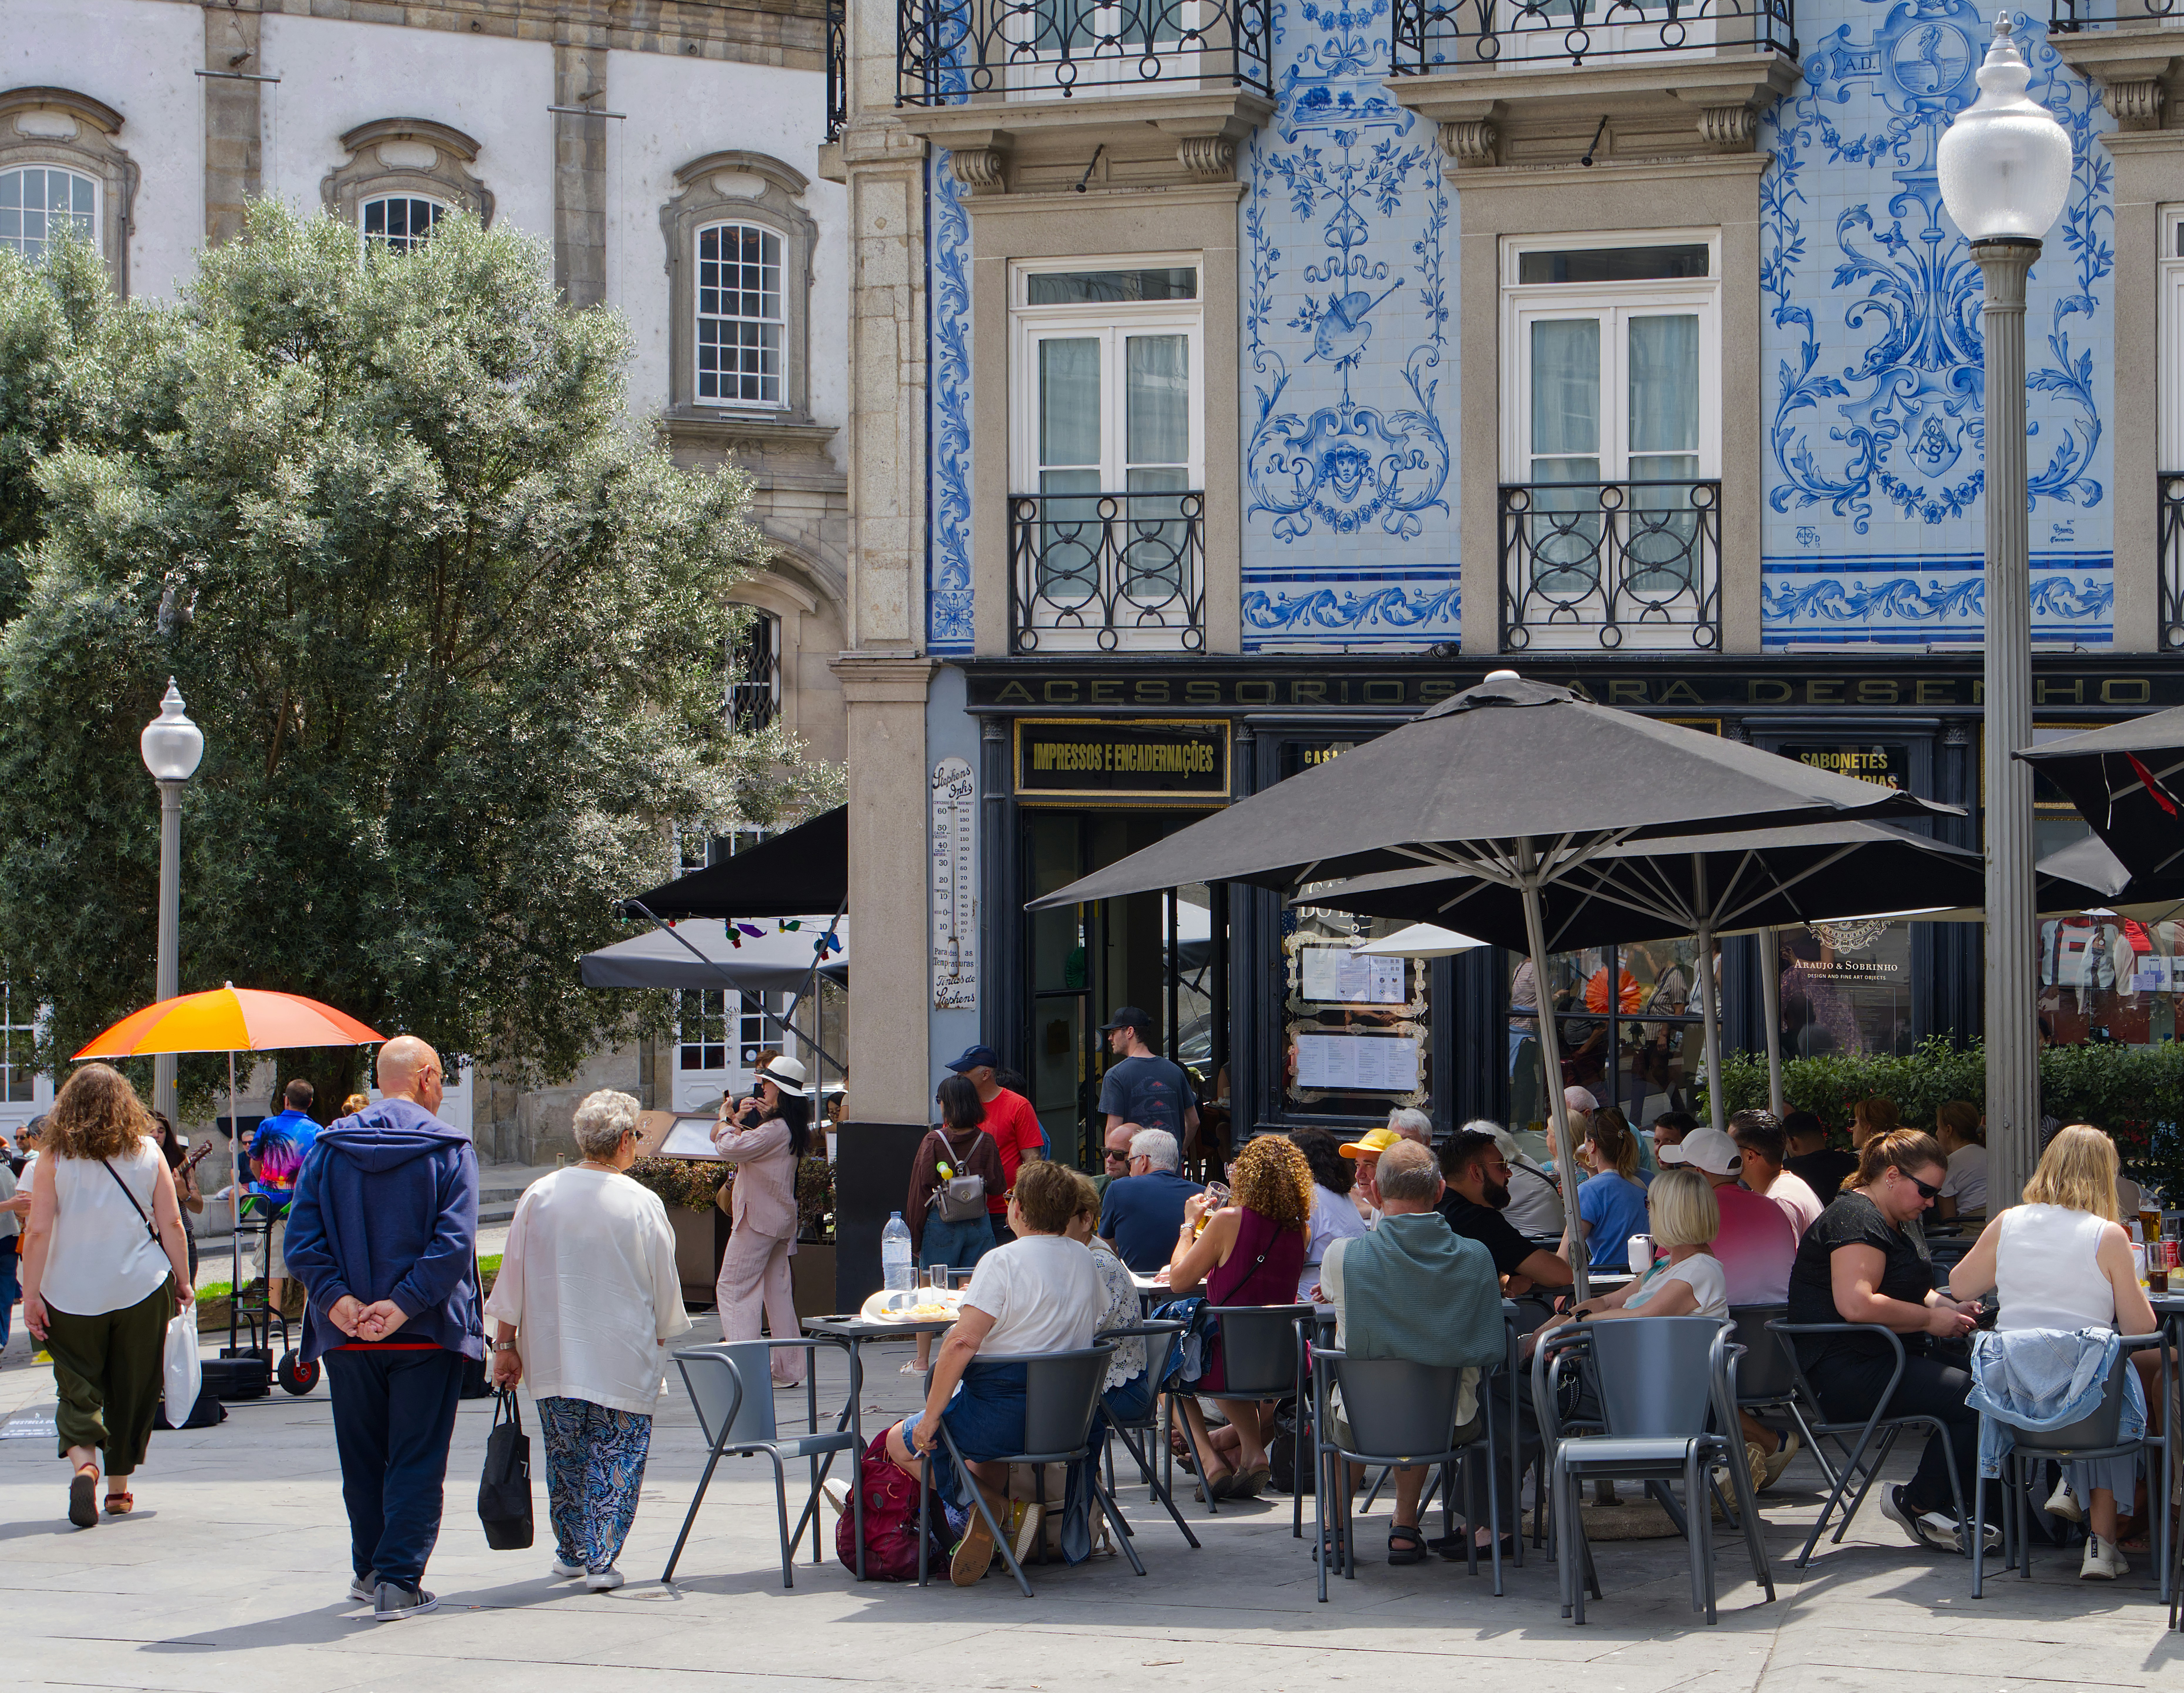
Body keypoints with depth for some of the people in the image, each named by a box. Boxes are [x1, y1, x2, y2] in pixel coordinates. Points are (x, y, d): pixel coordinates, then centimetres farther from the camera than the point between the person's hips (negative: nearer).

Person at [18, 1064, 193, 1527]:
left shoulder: (54, 1158, -5)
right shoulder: (148, 1153, 0)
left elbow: (38, 1232, -9)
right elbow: (171, 1224, 0)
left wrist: (31, 1295, -5)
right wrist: (183, 1281, 10)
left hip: (73, 1294, -1)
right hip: (142, 1290, 1)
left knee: (78, 1387, 5)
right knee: (133, 1390, 13)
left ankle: (82, 1460, -21)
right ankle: (119, 1487, 18)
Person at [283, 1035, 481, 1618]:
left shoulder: (328, 1148, 5)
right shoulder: (449, 1149, -5)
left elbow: (302, 1239, -6)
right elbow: (454, 1242, -17)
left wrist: (337, 1299, -12)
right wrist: (405, 1305, -18)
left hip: (348, 1335, 3)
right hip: (426, 1332, -3)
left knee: (363, 1460, 16)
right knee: (417, 1462, 2)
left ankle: (369, 1570, 26)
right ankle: (399, 1581, -4)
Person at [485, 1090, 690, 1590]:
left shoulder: (540, 1196, -2)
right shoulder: (642, 1205, -9)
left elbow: (512, 1277, 3)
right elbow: (665, 1286, 0)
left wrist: (506, 1344, 12)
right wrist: (660, 1338, 18)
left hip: (553, 1356, 3)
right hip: (623, 1360, -3)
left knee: (565, 1455, 17)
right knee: (617, 1457, 4)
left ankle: (571, 1553, 25)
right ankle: (601, 1560, -2)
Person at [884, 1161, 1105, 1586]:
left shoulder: (1004, 1262, -16)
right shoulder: (1085, 1262, 6)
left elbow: (962, 1342, -23)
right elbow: (1093, 1326, 20)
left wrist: (931, 1418, -16)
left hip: (1003, 1415, -7)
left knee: (900, 1443, 15)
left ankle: (967, 1502, -6)